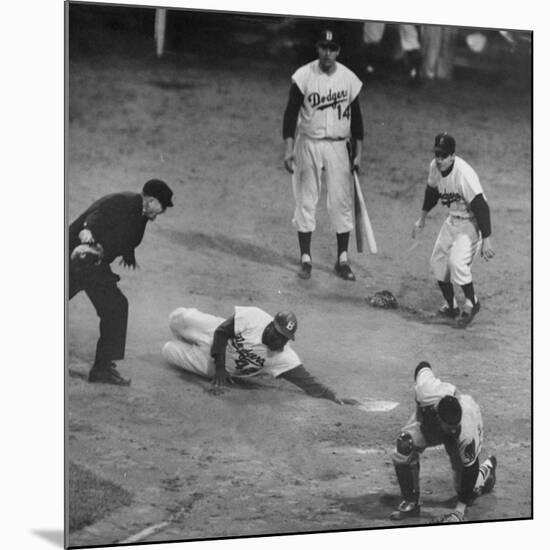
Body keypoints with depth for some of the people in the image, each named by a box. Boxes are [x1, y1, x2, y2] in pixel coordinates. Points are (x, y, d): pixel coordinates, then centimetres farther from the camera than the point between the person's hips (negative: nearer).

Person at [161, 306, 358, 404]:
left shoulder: (283, 358, -32)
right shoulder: (252, 318, -34)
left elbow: (308, 382, -36)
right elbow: (221, 332, -22)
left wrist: (334, 397, -50)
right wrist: (220, 367, -27)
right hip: (212, 336, 0)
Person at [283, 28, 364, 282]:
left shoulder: (349, 79, 1)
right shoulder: (303, 76, -7)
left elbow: (355, 116, 8)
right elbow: (291, 112, -7)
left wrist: (358, 153, 5)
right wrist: (288, 148, -15)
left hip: (338, 146, 2)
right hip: (308, 144, -2)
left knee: (342, 201, 1)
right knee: (305, 201, 2)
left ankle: (342, 260, 10)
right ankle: (305, 258, 10)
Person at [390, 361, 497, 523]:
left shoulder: (467, 432, -45)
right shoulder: (426, 390, -45)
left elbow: (470, 470, -32)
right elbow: (423, 367, -21)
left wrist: (460, 510, -32)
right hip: (427, 418, 3)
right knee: (404, 449, -26)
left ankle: (487, 468, 34)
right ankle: (410, 503, -8)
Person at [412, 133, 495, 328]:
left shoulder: (464, 174, -31)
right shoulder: (434, 167, -8)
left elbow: (480, 206, -29)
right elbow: (432, 191, 14)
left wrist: (486, 240, -29)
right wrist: (422, 218, 21)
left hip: (471, 222, -8)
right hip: (452, 220, 8)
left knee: (457, 262, -23)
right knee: (438, 261, 10)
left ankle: (471, 303, 0)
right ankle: (450, 306, 26)